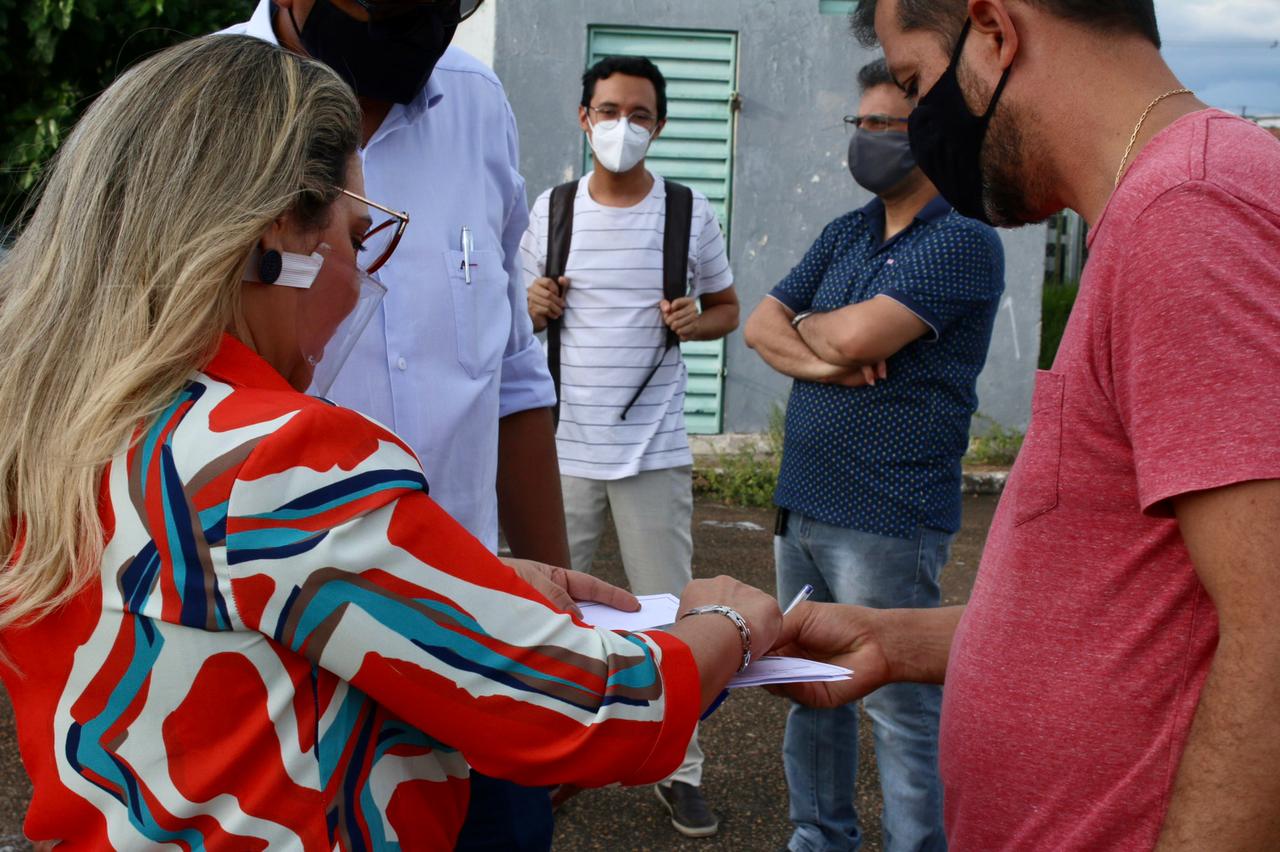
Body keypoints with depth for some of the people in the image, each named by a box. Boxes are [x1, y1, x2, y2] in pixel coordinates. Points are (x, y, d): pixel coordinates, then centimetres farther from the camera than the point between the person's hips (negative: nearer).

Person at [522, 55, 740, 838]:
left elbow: (727, 308, 11)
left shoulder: (690, 213, 0)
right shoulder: (551, 209, 5)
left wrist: (692, 324, -11)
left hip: (654, 451, -1)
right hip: (563, 446, 2)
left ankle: (682, 772, 19)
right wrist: (536, 308, -8)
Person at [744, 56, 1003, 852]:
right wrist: (820, 360, -11)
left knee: (903, 713, 2)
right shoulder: (844, 234, 14)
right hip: (802, 506, 8)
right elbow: (762, 324, 10)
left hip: (887, 520, -8)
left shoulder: (964, 241, -10)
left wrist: (809, 325, 0)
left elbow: (860, 336, -21)